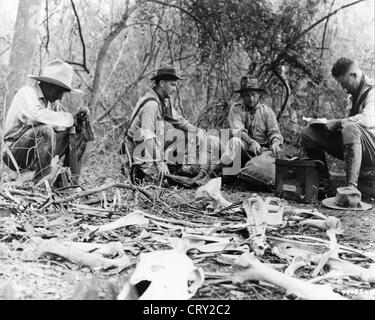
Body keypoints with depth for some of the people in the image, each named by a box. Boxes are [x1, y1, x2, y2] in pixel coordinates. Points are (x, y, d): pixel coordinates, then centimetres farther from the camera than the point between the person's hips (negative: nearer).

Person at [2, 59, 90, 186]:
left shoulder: (53, 101, 9)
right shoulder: (27, 93, -13)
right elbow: (38, 114, -33)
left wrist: (79, 118, -14)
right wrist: (70, 118, -27)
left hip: (39, 150, 8)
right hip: (16, 153, -7)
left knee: (79, 133, 2)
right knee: (45, 130, -35)